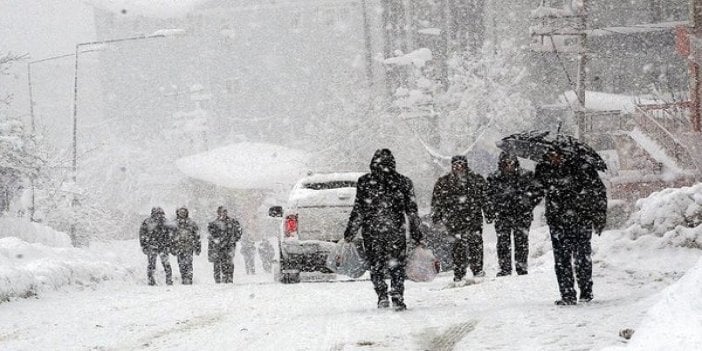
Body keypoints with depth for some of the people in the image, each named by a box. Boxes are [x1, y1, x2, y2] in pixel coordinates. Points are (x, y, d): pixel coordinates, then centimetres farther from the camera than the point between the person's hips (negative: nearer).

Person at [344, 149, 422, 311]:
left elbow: (358, 211, -2)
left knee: (376, 266, 11)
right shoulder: (403, 182, 3)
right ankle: (398, 298, -2)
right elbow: (411, 211, 5)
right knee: (397, 267, 8)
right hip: (396, 231, 1)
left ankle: (382, 295, -1)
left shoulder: (364, 182, -1)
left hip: (371, 231, -1)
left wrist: (350, 232, 5)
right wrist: (416, 234, 11)